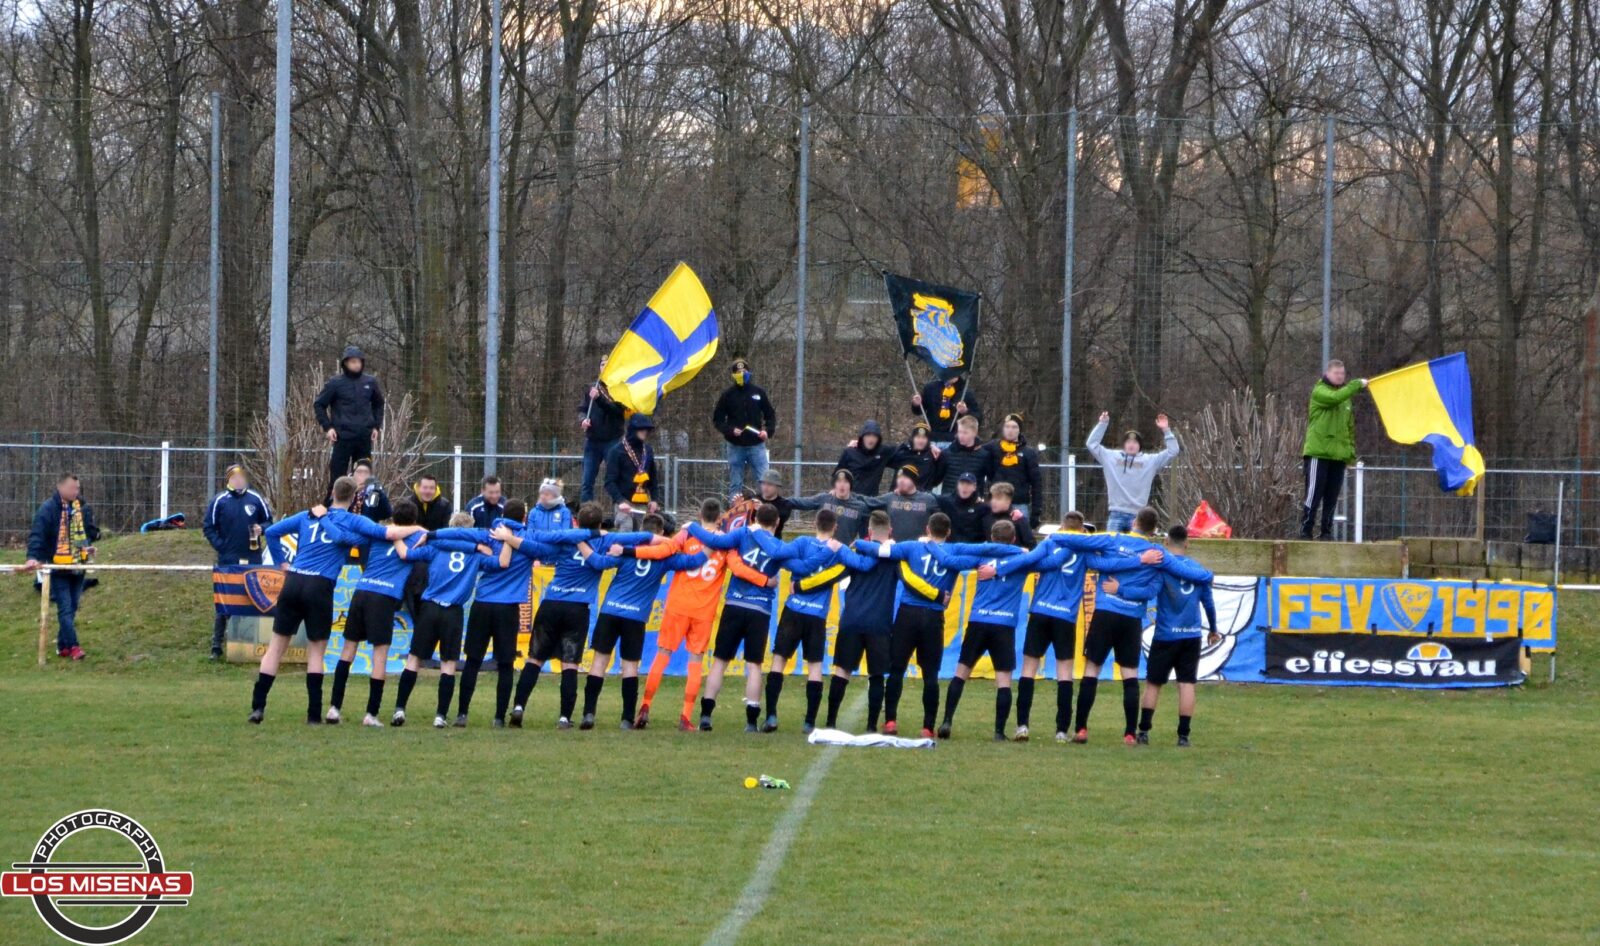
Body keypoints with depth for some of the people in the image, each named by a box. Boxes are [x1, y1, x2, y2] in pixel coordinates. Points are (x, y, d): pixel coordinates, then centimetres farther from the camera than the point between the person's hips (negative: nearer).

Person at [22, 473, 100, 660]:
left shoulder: (82, 508, 5)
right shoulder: (48, 508, -13)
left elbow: (91, 530, 20)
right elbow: (36, 534, -20)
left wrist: (89, 544, 1)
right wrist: (33, 557, -33)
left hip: (77, 566, 6)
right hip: (58, 567, -6)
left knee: (72, 608, 10)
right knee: (65, 608, -10)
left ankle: (63, 646, 18)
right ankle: (73, 646, -11)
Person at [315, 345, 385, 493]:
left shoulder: (370, 382, 7)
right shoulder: (335, 383, -3)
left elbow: (378, 404, 23)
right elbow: (319, 404, 4)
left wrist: (376, 426, 13)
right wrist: (327, 427, -4)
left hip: (364, 436, 3)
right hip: (343, 436, -3)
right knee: (337, 475, -4)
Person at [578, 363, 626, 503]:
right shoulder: (592, 388, 12)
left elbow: (618, 409, -14)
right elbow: (581, 409, 12)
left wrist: (599, 398, -26)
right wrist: (583, 419, -10)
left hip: (612, 441, -4)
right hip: (592, 440, 4)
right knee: (587, 481, 2)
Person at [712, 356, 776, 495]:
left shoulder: (758, 393, 5)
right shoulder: (728, 395, 2)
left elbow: (771, 415, 12)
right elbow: (717, 420, 4)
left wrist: (768, 431, -7)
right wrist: (730, 430, -14)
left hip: (756, 445, 0)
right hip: (735, 446, 0)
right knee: (735, 485, 4)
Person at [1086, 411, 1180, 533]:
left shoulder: (1150, 460, 9)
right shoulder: (1111, 457, 11)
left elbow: (1172, 452, 6)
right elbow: (1092, 444, 12)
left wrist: (1166, 430, -1)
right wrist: (1102, 424, 5)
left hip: (1137, 515, -1)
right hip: (1116, 514, 1)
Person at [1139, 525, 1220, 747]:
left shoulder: (1163, 561, -5)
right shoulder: (1197, 567, 8)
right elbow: (1208, 602, 17)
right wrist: (1213, 630, 30)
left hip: (1166, 635, -3)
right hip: (1191, 636, 3)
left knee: (1153, 683, 7)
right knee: (1186, 684, 4)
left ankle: (1144, 731, 4)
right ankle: (1184, 735, 0)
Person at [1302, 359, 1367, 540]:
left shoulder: (1346, 395, 19)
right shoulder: (1320, 391, -3)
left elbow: (1350, 427, 22)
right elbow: (1335, 397, -25)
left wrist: (1352, 451, 14)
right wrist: (1357, 384, -22)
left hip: (1339, 455, 6)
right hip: (1318, 452, -6)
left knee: (1332, 497, 6)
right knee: (1314, 494, -7)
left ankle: (1327, 532, 10)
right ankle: (1305, 531, -5)